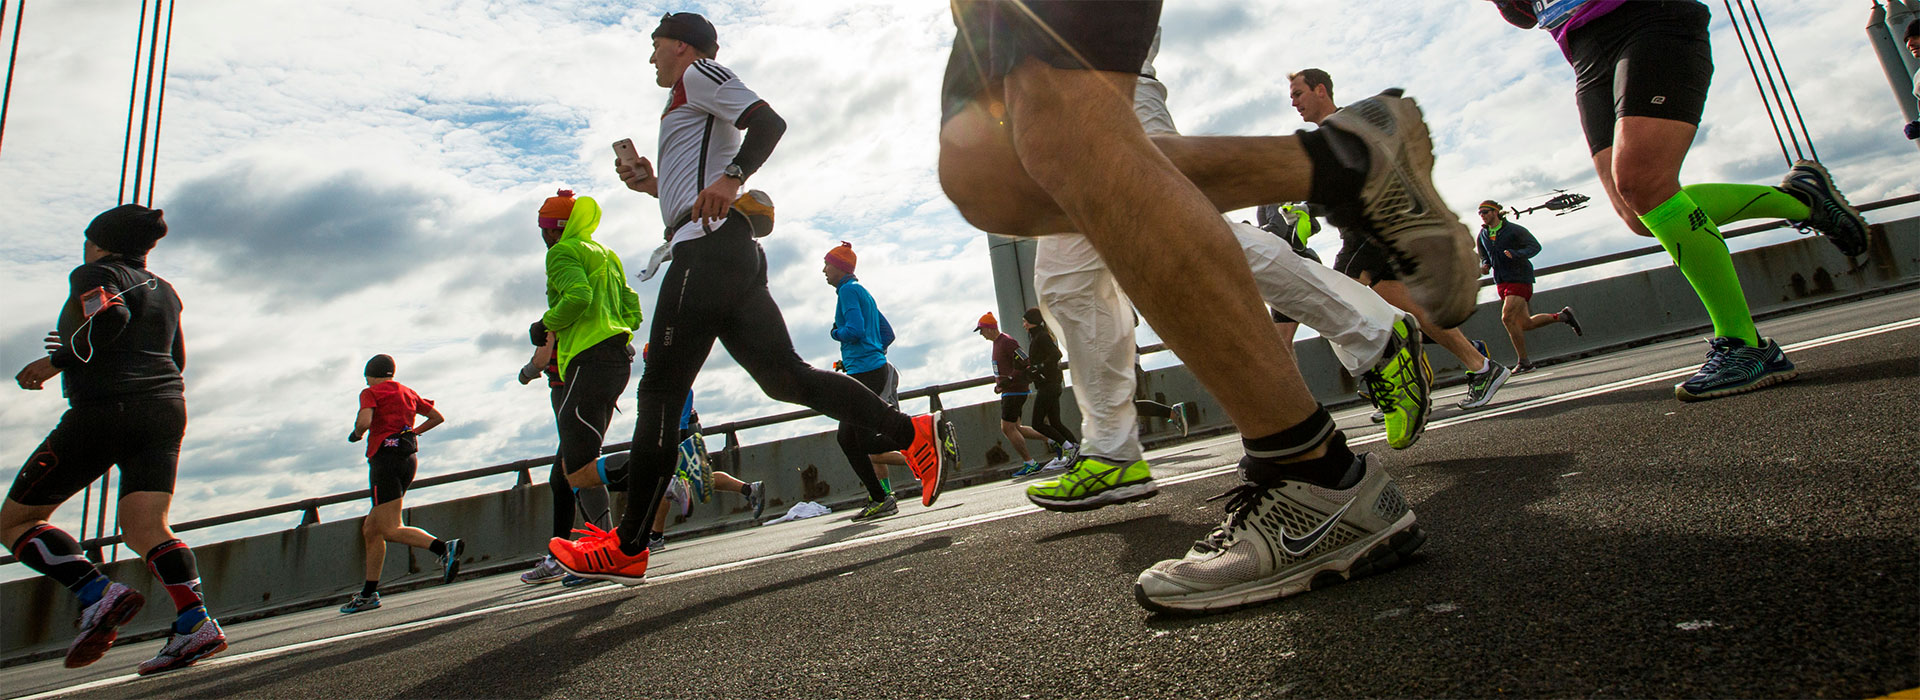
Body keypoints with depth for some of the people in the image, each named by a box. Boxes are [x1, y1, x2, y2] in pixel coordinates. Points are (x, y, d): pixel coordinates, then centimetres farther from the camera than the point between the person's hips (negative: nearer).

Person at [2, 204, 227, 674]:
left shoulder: (94, 275, 1)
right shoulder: (164, 291, 22)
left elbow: (109, 318, -20)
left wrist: (58, 361, -8)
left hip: (104, 410, -7)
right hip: (167, 409, 7)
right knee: (145, 529, -2)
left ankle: (99, 595, -11)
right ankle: (195, 622, -21)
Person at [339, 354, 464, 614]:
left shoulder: (370, 393, 0)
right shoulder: (407, 392, 19)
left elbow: (364, 421, -18)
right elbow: (438, 417, 24)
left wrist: (356, 433, 2)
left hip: (386, 457, -8)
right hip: (409, 458, 8)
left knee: (391, 530, -14)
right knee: (370, 529, 14)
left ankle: (444, 547, -34)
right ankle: (368, 594, 15)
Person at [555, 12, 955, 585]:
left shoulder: (697, 74, 7)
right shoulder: (693, 108, 35)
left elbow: (769, 120, -12)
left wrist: (731, 177, -26)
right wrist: (652, 185, 26)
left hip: (708, 248, -10)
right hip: (732, 254, 10)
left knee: (659, 392, -8)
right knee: (784, 376, 1)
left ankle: (627, 548, -3)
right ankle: (913, 433, -6)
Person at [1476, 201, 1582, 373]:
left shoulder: (1514, 230, -6)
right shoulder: (1481, 237, 10)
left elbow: (1535, 246, -11)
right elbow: (1484, 258, 22)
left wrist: (1516, 254, -29)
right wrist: (1484, 266, -2)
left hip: (1520, 279, -6)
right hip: (1501, 283, 6)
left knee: (1507, 318, -19)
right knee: (1525, 323, 5)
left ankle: (1524, 362, -9)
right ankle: (1562, 316, 29)